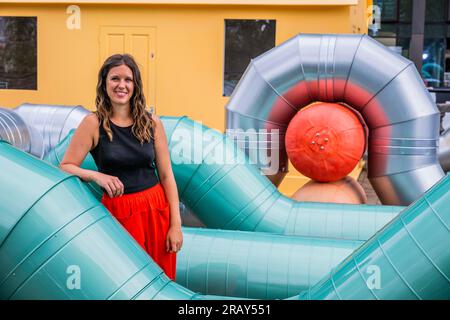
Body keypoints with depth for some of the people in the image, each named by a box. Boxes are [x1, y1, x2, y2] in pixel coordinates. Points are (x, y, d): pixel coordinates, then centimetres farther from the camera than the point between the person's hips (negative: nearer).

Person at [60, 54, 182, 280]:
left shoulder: (152, 123, 1)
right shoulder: (93, 123, -6)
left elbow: (166, 176, 2)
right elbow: (65, 168, -4)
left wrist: (175, 224, -3)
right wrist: (97, 175, -22)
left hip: (158, 210, 3)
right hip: (119, 213, -2)